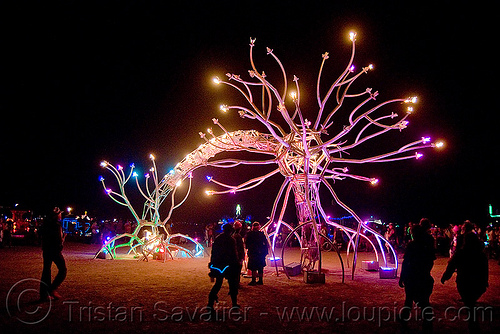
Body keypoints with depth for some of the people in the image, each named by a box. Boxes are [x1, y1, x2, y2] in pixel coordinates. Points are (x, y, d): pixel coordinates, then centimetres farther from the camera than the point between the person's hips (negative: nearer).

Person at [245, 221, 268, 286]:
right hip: (261, 253, 4)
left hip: (253, 253, -4)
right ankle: (260, 280, 17)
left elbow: (246, 243, -2)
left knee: (253, 268, 0)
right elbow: (265, 244, 5)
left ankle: (253, 281, -1)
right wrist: (265, 252, 11)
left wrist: (248, 248, 17)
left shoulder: (250, 234, -7)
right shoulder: (262, 234, 3)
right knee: (260, 267, 12)